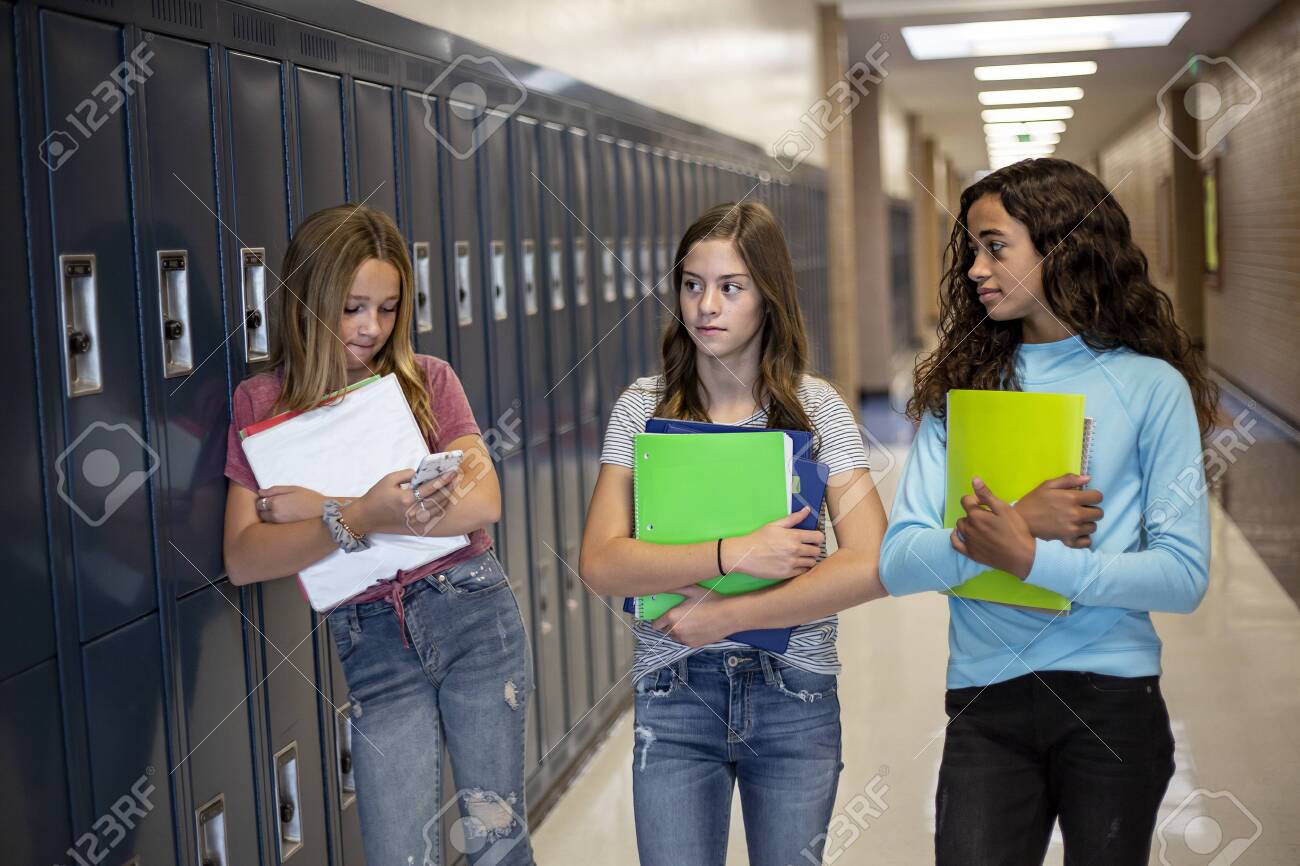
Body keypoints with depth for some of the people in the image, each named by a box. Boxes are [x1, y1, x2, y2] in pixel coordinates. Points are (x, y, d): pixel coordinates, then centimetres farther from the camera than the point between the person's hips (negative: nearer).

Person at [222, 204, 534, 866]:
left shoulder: (427, 379, 3)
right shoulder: (262, 403, 2)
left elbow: (482, 503, -11)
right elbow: (243, 561, -7)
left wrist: (319, 508, -15)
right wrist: (359, 519, -24)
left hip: (472, 611, 0)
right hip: (372, 642, 0)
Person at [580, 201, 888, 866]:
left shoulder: (815, 407, -3)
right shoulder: (643, 407, -1)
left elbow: (869, 566, -14)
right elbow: (601, 565, -11)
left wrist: (725, 616, -16)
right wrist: (736, 554, -21)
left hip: (795, 693, 0)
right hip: (674, 694, 0)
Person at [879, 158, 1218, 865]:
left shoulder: (1151, 386, -1)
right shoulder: (959, 387, 6)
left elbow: (1183, 575, -9)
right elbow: (897, 563, -2)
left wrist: (1030, 557, -19)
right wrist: (1019, 522, -18)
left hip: (1112, 700, -1)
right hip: (985, 706, 2)